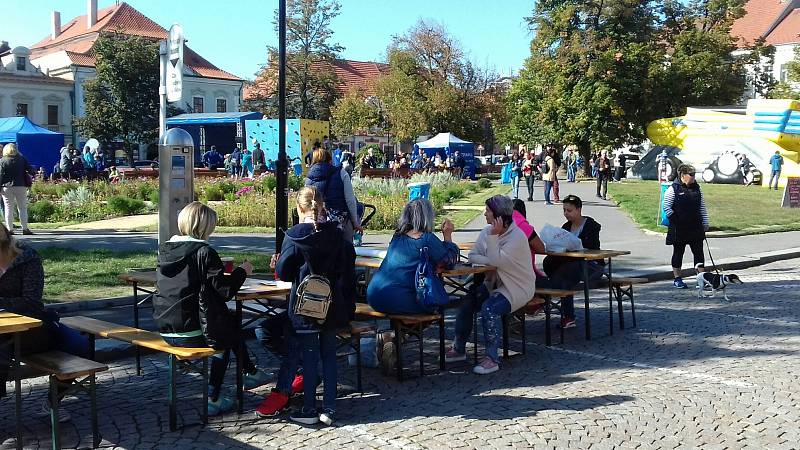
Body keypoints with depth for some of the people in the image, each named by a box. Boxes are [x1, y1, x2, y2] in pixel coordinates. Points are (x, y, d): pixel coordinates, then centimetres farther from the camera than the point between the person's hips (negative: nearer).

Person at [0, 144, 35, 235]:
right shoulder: (22, 159, 3)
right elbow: (29, 169, 4)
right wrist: (32, 176, 21)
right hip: (21, 186, 1)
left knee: (9, 209, 4)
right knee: (22, 208, 5)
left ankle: (9, 229, 3)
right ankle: (25, 228, 0)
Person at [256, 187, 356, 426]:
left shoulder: (294, 237, -12)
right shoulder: (338, 236, 1)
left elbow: (283, 273, -10)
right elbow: (348, 269, 5)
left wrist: (278, 263, 12)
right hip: (333, 306, 4)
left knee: (309, 357, 5)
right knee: (329, 354, 12)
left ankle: (309, 410, 12)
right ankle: (329, 409, 15)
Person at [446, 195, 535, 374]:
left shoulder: (517, 237, -19)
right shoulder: (487, 231, 5)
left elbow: (496, 261, -25)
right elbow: (472, 256, 2)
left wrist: (494, 236, -25)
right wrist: (490, 261, -16)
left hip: (517, 288, -7)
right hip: (495, 283, 7)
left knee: (489, 307, -30)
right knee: (466, 301, -10)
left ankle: (492, 358, -23)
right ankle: (459, 348, 4)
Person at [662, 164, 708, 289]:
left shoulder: (696, 188, 10)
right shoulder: (673, 189, -8)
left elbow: (702, 207, 15)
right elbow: (666, 207, -9)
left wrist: (705, 223, 11)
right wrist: (675, 219, -11)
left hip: (696, 227, 5)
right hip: (679, 229, -5)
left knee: (699, 252, 2)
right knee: (678, 252, 5)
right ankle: (677, 279, 14)